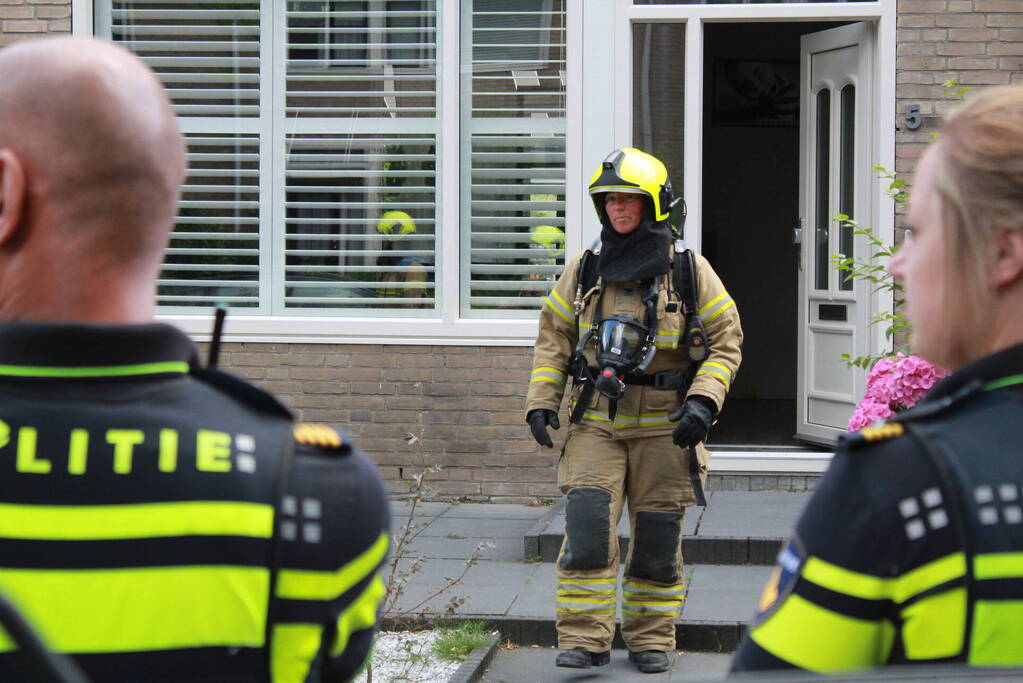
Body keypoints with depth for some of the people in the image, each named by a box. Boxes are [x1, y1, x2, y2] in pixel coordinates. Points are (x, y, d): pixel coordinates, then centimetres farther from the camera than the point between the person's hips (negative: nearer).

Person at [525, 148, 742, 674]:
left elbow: (726, 342, 2)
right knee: (587, 526, -11)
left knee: (657, 540, 4)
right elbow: (553, 339, 13)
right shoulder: (584, 271, 7)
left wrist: (704, 402, -12)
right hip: (596, 420, 1)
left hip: (664, 426, -1)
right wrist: (540, 402, 2)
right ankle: (584, 639, -4)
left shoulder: (689, 271, 0)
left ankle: (651, 640, 18)